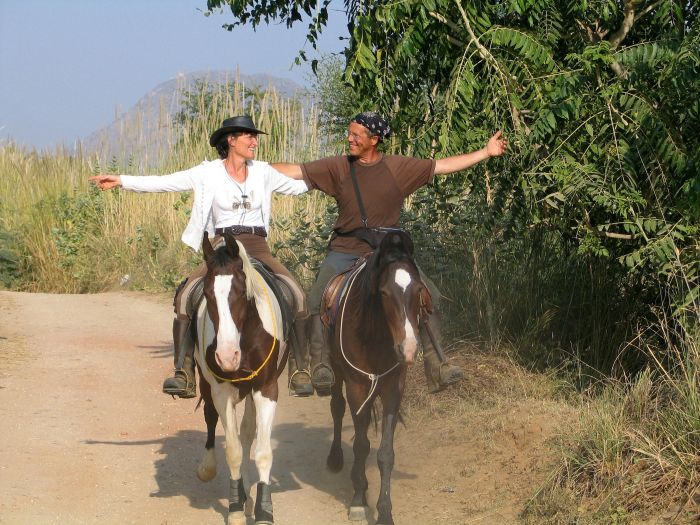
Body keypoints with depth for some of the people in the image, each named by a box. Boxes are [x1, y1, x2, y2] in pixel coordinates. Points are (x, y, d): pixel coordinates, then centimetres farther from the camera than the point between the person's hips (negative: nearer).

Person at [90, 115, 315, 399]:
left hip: (258, 249, 1)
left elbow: (296, 186, 25)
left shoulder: (263, 172, 11)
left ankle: (301, 371, -19)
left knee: (296, 294, -24)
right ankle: (184, 375, -23)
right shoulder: (208, 173, 4)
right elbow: (164, 182, 1)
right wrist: (120, 181, -5)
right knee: (186, 295, -26)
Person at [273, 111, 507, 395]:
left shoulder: (400, 167, 1)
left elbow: (443, 165, 4)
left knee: (429, 296, -9)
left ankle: (437, 368, 0)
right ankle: (321, 370, -16)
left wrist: (486, 152, 2)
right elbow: (294, 171, 0)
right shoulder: (338, 168, 0)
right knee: (318, 301, -23)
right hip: (345, 251, -1)